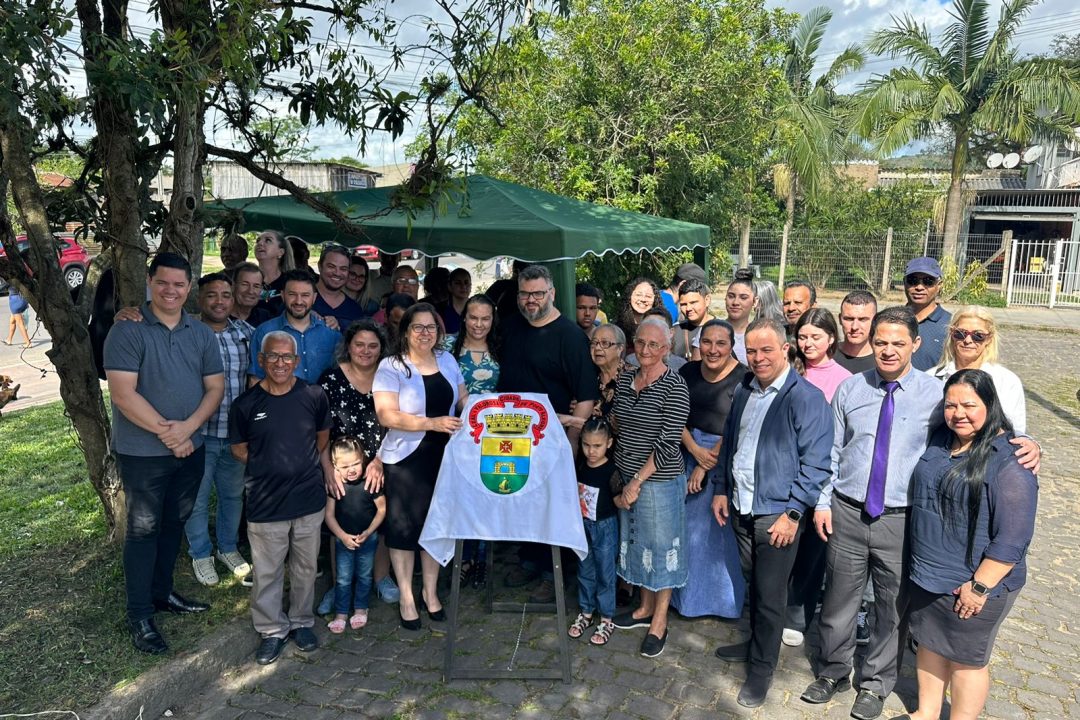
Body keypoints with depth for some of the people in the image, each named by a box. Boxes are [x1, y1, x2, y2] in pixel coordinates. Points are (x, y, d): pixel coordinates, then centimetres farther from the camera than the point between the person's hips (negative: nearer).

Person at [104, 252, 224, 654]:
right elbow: (123, 394, -18)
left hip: (191, 448, 5)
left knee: (174, 524, 17)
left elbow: (215, 387, 2)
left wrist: (187, 427, -13)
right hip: (142, 452, -5)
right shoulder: (128, 331, -12)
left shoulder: (201, 333, 5)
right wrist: (165, 431, -17)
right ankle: (139, 615, 16)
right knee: (143, 530, 4)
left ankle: (162, 592, 35)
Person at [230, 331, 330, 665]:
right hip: (265, 504, -1)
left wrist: (304, 466, 7)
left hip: (309, 499, 1)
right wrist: (268, 466, -1)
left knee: (305, 567, 16)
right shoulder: (246, 404, -8)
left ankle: (301, 622, 37)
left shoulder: (314, 396, -6)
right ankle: (272, 630, 31)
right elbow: (239, 449, 5)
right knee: (267, 572, 11)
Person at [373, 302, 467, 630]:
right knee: (404, 525, 7)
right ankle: (406, 597, 25)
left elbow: (463, 399, 14)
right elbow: (387, 415, -20)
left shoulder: (447, 360, 7)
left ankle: (431, 591, 32)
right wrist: (433, 423, -28)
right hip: (405, 458, -4)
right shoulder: (391, 367, -10)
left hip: (443, 456, 4)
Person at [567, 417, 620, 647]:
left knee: (605, 574, 7)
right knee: (585, 572, 17)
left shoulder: (611, 471, -20)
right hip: (583, 526, 5)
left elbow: (619, 499, -17)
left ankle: (607, 619, 22)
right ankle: (586, 613, 33)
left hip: (605, 527, -5)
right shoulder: (580, 465, -5)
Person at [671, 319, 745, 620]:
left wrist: (707, 465, -13)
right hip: (690, 451, 5)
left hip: (725, 457, -5)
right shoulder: (689, 372, 1)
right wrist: (695, 451, -11)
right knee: (688, 522, 12)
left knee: (719, 526, 4)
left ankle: (723, 596, 26)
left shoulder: (743, 378, -14)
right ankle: (689, 592, 31)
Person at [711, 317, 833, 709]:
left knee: (770, 595, 7)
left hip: (777, 513, -5)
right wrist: (721, 489, 12)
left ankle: (761, 669, 24)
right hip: (740, 507, 6)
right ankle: (756, 643, 41)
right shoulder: (743, 391, 6)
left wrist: (792, 513, -17)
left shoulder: (806, 397, -15)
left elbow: (815, 463, -16)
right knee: (753, 583, 21)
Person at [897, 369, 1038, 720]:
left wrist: (980, 586, -20)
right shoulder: (942, 439, 3)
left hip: (973, 584, -7)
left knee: (966, 659, 12)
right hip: (926, 574, 7)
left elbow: (1013, 537, -22)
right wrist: (921, 563, 18)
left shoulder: (1008, 461, -20)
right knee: (930, 644, 21)